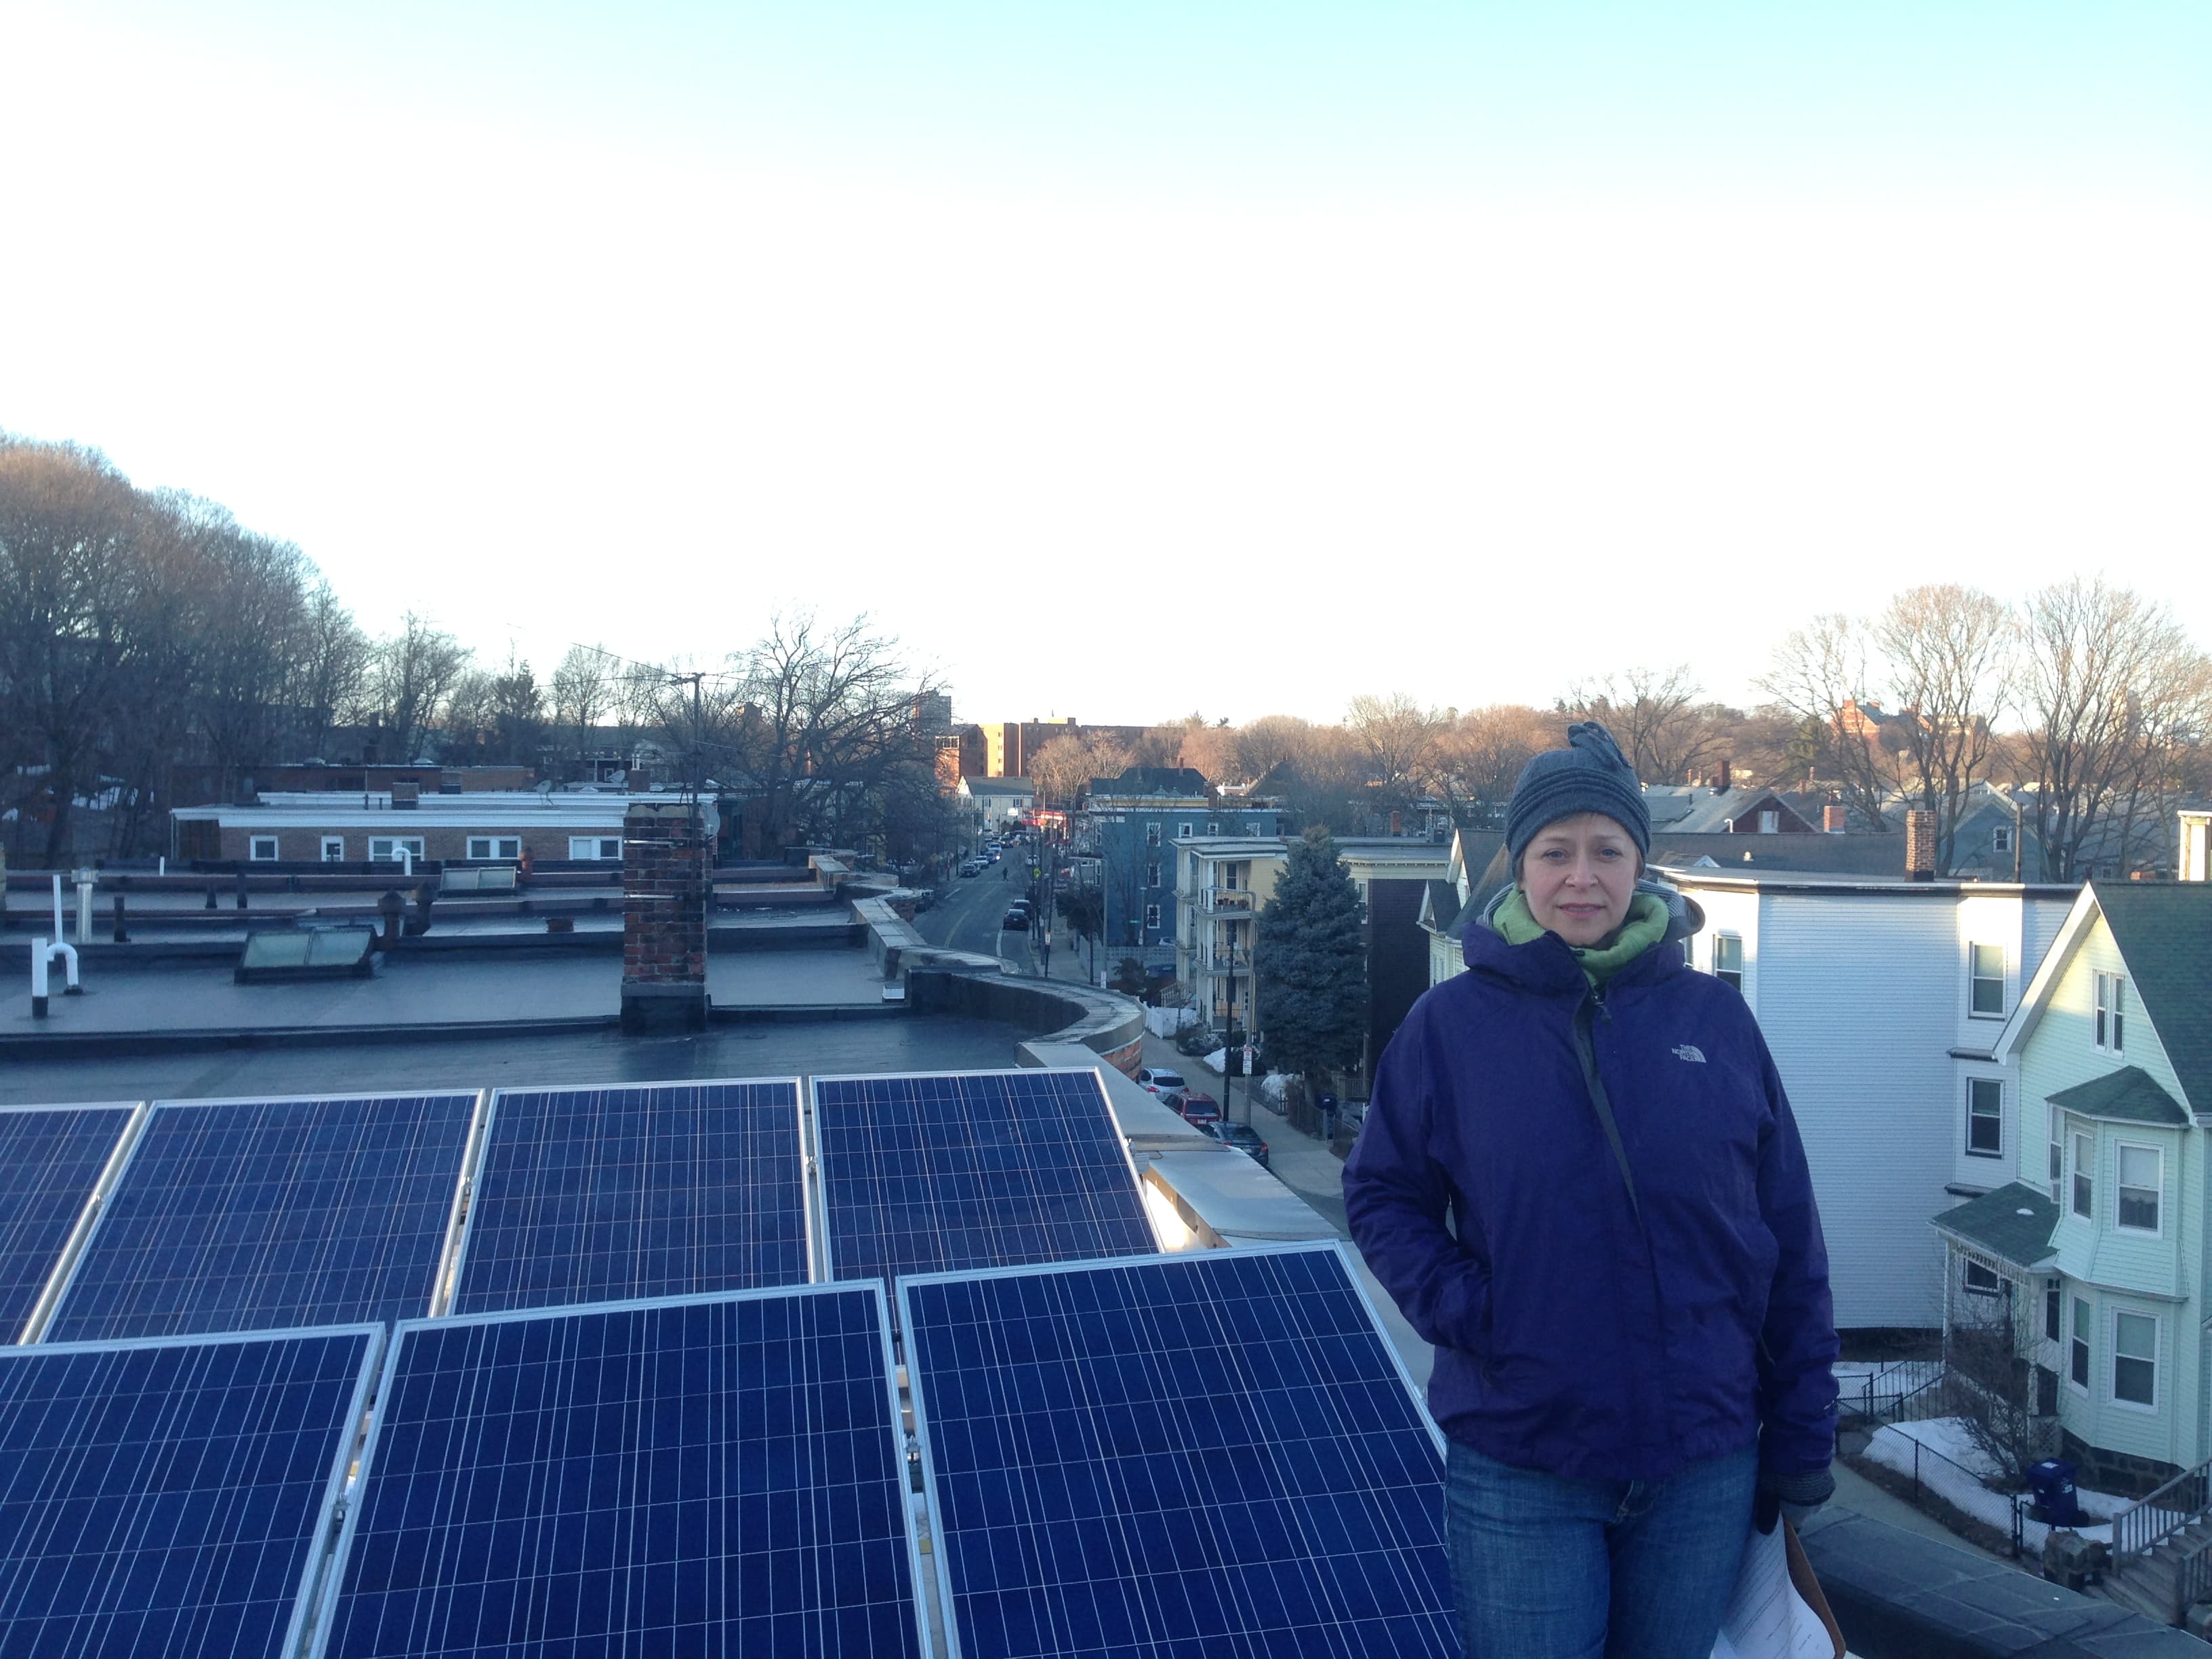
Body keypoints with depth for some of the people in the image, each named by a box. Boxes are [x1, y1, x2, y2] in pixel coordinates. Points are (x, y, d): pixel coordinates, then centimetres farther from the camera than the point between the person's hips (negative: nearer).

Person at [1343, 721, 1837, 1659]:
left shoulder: (1715, 1018, -1)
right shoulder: (1451, 1024, -5)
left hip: (1706, 1467, 2)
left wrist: (1803, 1440, 4)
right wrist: (1462, 1312, -13)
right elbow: (1382, 1195, 3)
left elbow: (1790, 1241, 3)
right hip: (1518, 1468, -2)